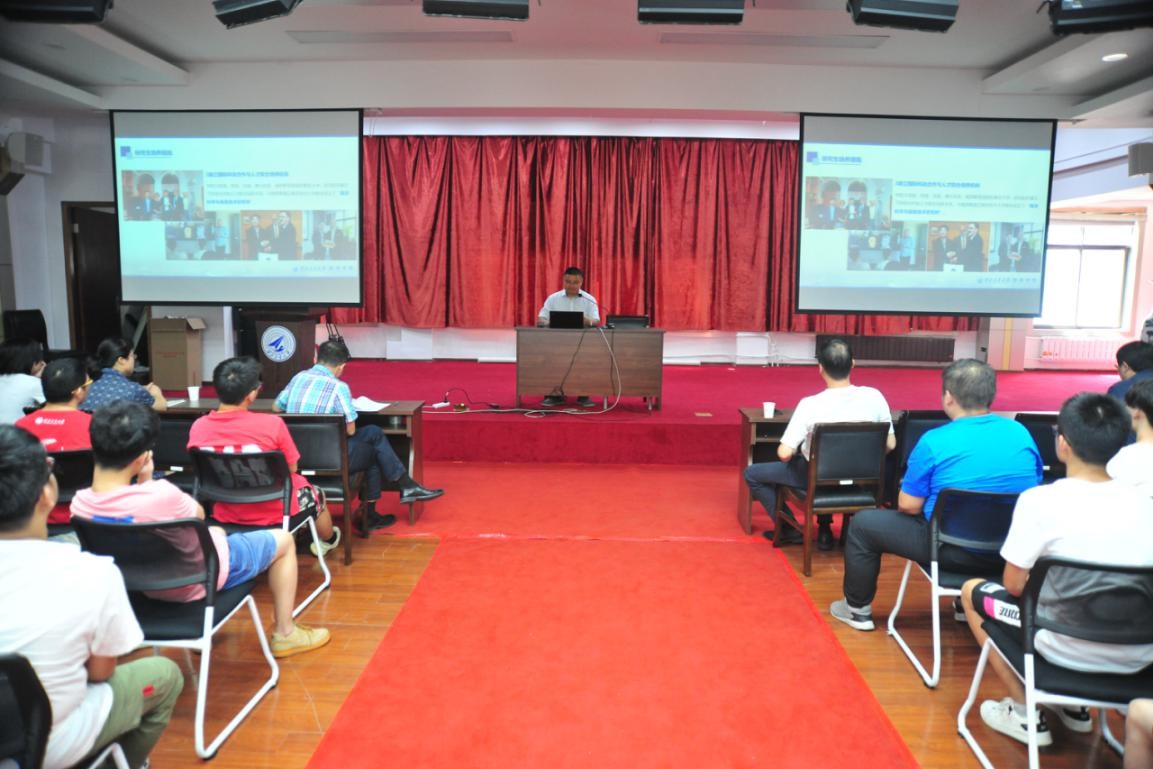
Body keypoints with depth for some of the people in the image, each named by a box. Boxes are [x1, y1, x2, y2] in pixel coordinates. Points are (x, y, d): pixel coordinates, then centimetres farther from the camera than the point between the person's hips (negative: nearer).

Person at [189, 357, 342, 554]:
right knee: (315, 495, 29)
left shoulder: (198, 427, -14)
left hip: (226, 514, 4)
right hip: (273, 513, -4)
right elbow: (291, 469, -10)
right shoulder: (272, 424, -25)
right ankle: (327, 540, 57)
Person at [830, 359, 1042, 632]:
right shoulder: (1021, 433, -1)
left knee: (863, 524, 12)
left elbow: (908, 506, -10)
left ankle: (858, 610, 26)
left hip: (954, 551, -6)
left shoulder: (934, 441, -16)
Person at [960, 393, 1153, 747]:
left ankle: (1026, 714, 18)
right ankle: (1074, 705, 32)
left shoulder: (1040, 500, -17)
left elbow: (1014, 585, -10)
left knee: (973, 591, 18)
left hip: (1068, 649, -5)